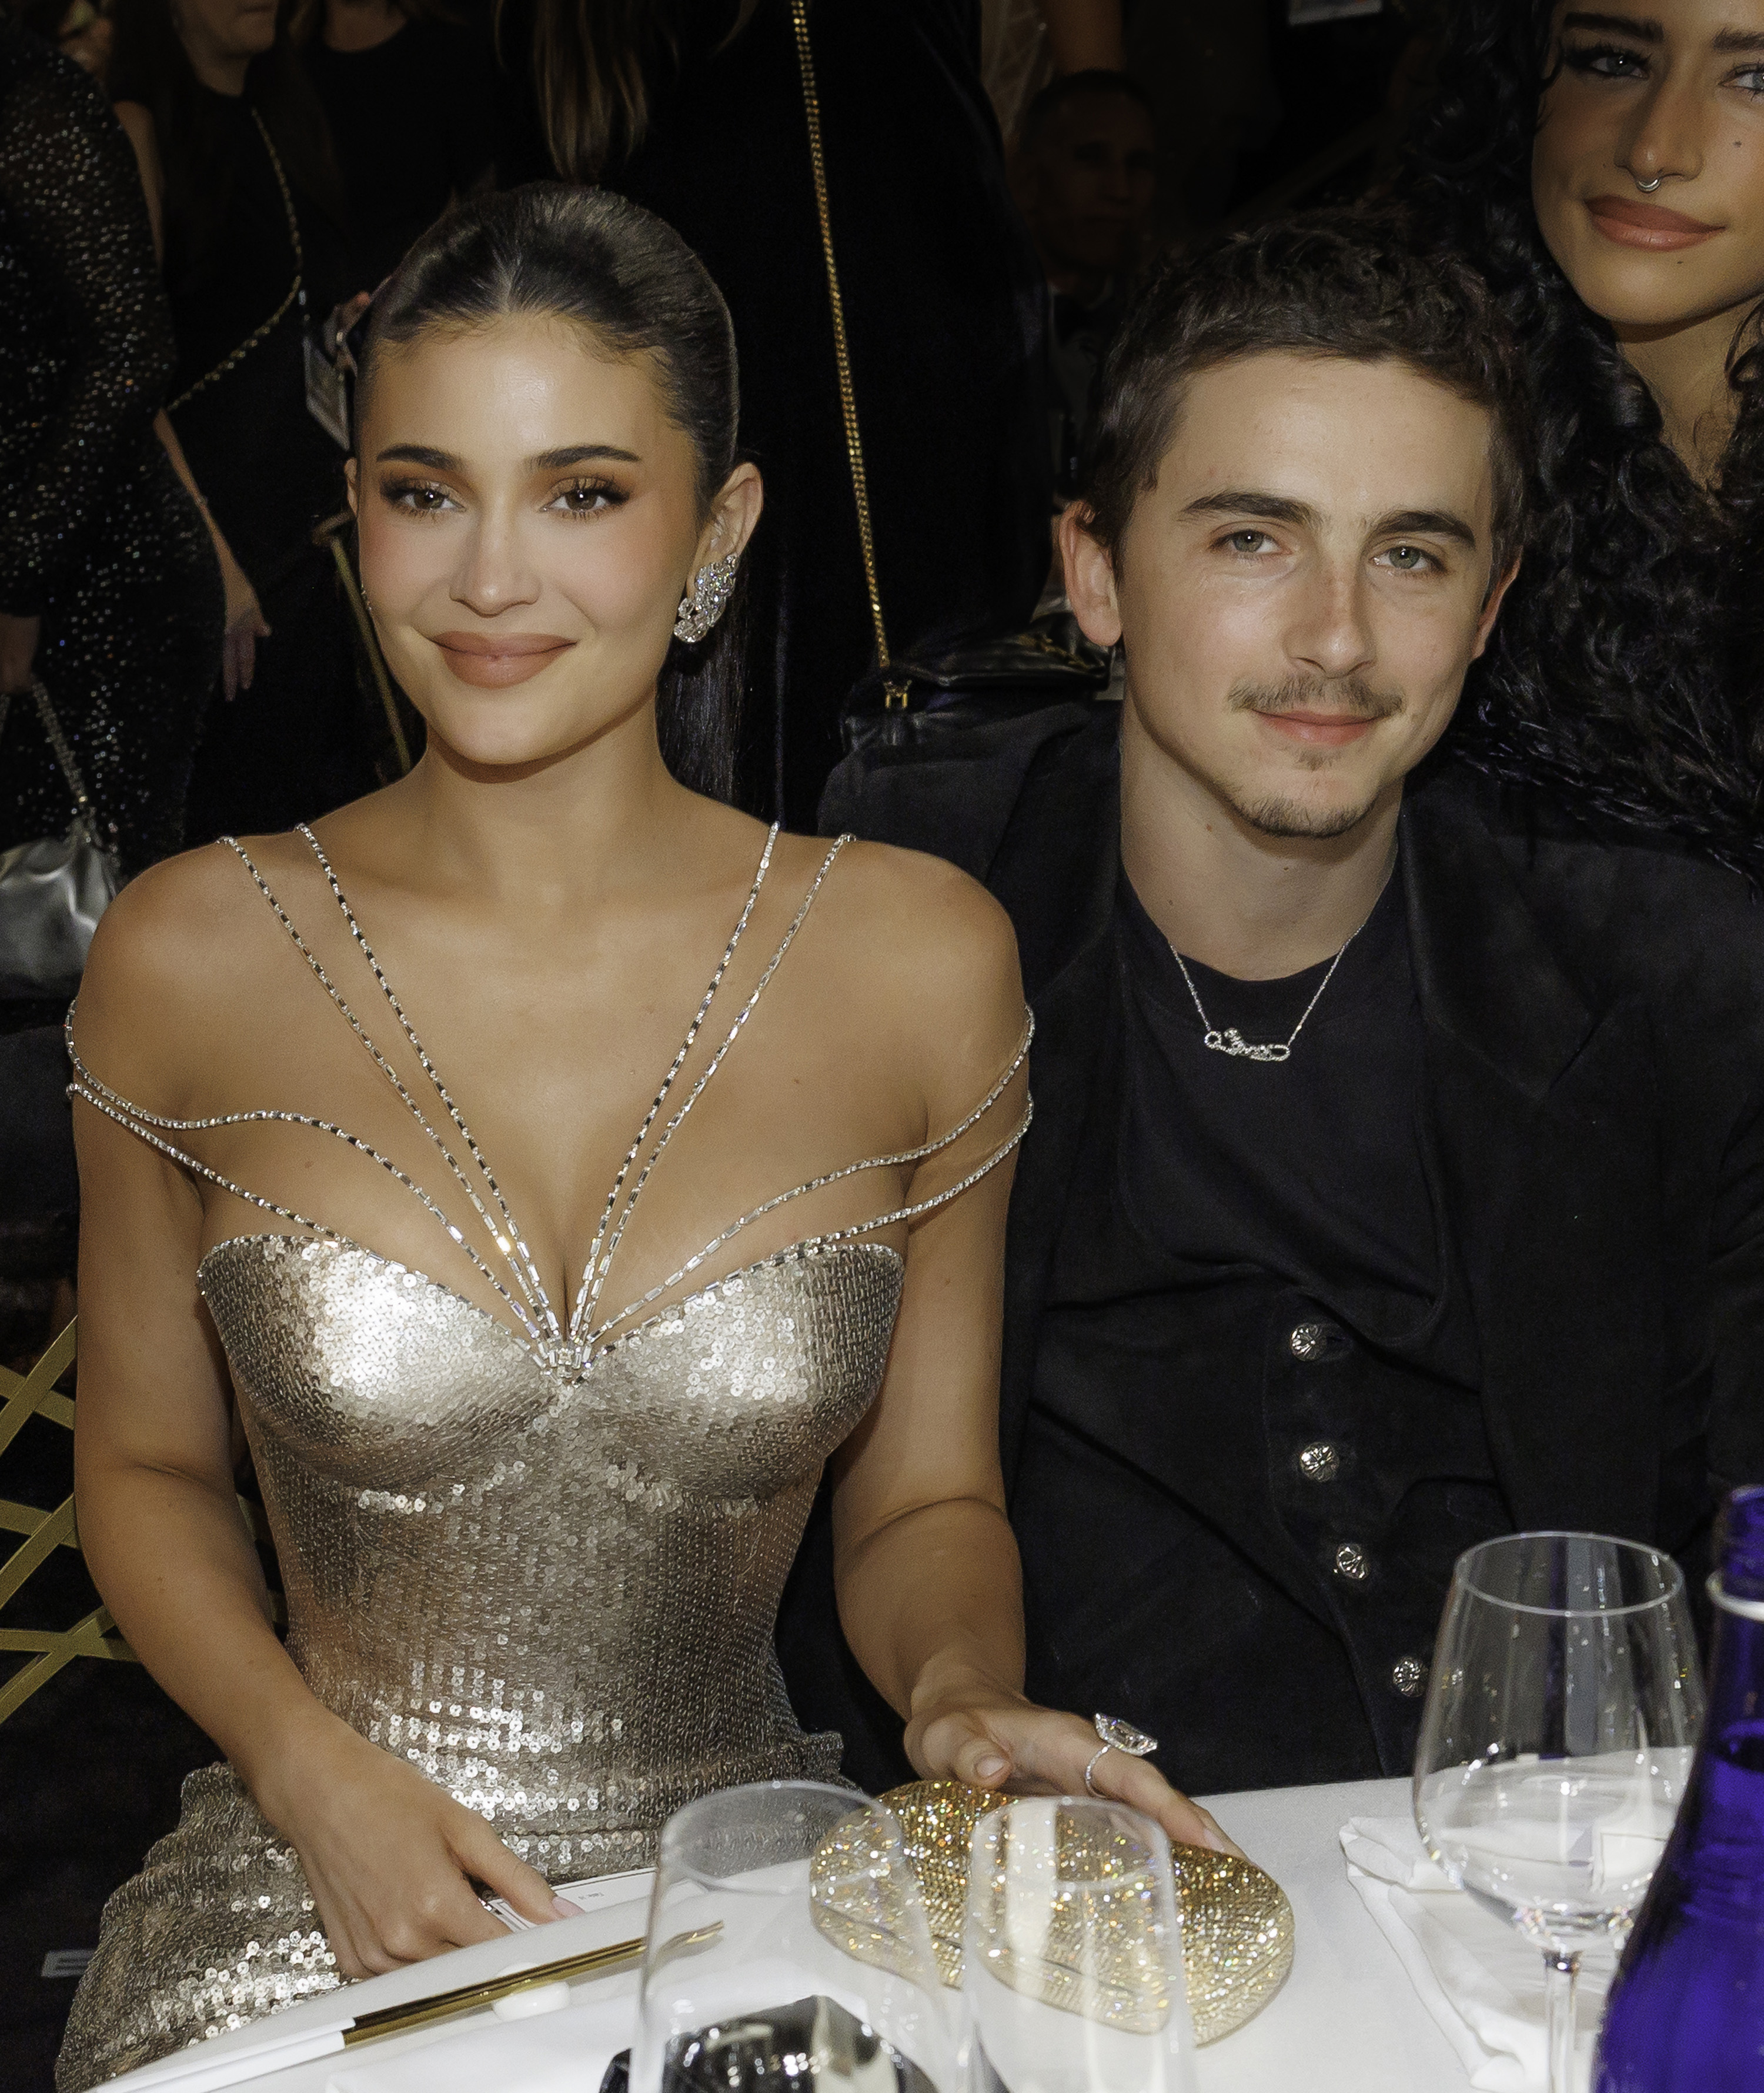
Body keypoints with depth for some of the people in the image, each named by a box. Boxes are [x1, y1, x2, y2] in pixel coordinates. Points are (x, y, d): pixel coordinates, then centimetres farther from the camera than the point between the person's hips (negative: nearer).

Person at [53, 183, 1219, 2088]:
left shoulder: (919, 962, -3)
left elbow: (925, 1503, 7)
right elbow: (145, 1467, 8)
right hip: (315, 1914, -1)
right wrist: (313, 1770, -7)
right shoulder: (191, 958, -3)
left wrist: (962, 1692, -13)